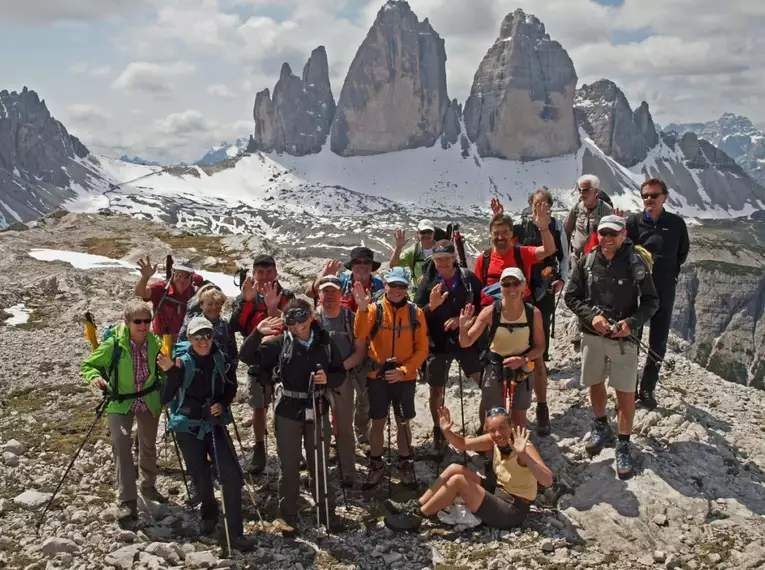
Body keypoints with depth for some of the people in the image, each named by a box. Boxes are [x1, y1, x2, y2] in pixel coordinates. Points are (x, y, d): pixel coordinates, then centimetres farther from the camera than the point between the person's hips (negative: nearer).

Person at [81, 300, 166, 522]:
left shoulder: (155, 343, -13)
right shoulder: (114, 343, -23)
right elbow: (88, 364, -11)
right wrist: (94, 377, -32)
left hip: (149, 401, 3)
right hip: (120, 402, -3)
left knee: (148, 446, 18)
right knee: (121, 445, -19)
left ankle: (148, 486, 42)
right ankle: (128, 500, -10)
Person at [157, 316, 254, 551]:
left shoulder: (221, 358, -7)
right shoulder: (181, 361, -14)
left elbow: (231, 387, 11)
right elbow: (165, 398, -20)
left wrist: (223, 404, -7)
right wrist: (170, 373, -34)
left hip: (215, 423, 2)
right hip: (187, 426, -2)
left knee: (232, 475, -7)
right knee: (201, 478, 8)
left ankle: (235, 532, 3)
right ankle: (209, 513, 41)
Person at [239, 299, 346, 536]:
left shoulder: (325, 342, -3)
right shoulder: (280, 343, -9)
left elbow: (341, 373, 4)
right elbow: (247, 357, -16)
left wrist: (328, 379, -17)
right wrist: (257, 333, -31)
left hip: (317, 410, 1)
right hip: (287, 411, -1)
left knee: (319, 464, 13)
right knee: (289, 466, 8)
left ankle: (327, 511, 29)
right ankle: (289, 516, 22)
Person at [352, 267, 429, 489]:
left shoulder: (415, 312, -3)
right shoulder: (375, 309, -7)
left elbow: (422, 348, -1)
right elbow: (359, 336, -23)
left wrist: (404, 370, -12)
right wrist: (362, 309, -37)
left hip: (405, 377, 1)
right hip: (377, 376, -1)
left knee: (403, 422, 11)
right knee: (378, 422, 9)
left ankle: (405, 464, 28)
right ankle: (376, 465, 25)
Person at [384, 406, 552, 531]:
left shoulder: (525, 447, -25)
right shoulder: (493, 441, -4)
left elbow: (548, 481, -39)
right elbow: (463, 444, 7)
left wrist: (523, 455, -51)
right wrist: (447, 432, -13)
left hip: (512, 510, -8)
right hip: (498, 492, 8)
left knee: (457, 480, -18)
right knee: (455, 469, -2)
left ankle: (417, 516, -7)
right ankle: (415, 506, 3)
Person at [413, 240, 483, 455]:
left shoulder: (469, 278, -6)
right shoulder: (427, 282, -7)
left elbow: (483, 306, 1)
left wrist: (462, 318, -13)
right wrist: (431, 306, -26)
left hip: (466, 340, 0)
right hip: (437, 342, 0)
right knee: (437, 389, 11)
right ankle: (439, 432, 31)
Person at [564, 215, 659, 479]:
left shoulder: (635, 263, -11)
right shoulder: (586, 262, -5)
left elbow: (651, 301, -5)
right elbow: (571, 296, 1)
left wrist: (632, 322, -21)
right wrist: (592, 315, -15)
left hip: (623, 338, -3)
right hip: (592, 336, 3)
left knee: (625, 391, 1)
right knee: (594, 383, 18)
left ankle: (623, 444, 16)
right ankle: (601, 427, 43)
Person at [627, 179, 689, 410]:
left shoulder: (676, 223, -2)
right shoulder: (633, 222, -7)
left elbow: (682, 253, 12)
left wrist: (670, 273, 7)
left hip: (664, 292, 2)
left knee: (658, 345, 10)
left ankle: (647, 389, 26)